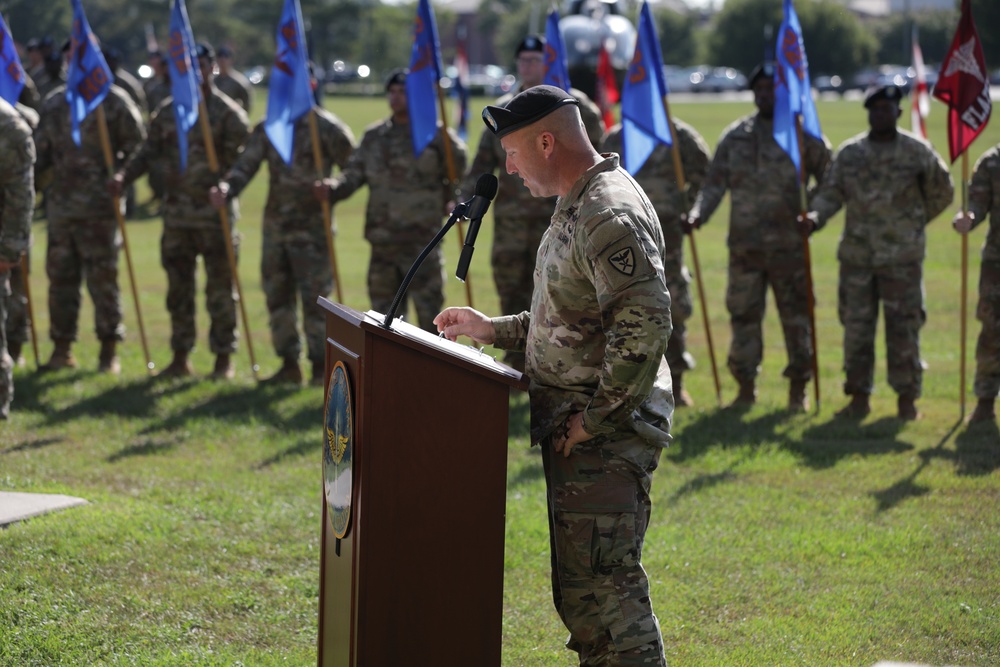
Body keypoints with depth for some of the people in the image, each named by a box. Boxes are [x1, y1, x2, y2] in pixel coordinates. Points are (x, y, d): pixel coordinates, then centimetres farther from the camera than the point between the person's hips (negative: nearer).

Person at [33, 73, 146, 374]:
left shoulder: (114, 101, -3)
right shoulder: (54, 103, 12)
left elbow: (140, 150, -3)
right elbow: (41, 151, 17)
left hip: (100, 208, -5)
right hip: (61, 204, 5)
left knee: (103, 279, -2)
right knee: (60, 276, 8)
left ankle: (109, 352, 6)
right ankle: (62, 349, 16)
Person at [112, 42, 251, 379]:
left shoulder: (228, 113, -5)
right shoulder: (167, 111, 11)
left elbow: (241, 161, -11)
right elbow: (150, 150, 12)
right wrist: (125, 174, -4)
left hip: (216, 213, -5)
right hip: (176, 212, 5)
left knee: (220, 288, 0)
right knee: (178, 287, 10)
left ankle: (223, 359, 8)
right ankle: (180, 357, 19)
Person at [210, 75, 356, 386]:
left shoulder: (327, 128, -6)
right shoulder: (267, 129, 9)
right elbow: (245, 165, 0)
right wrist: (226, 187, -18)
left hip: (312, 225, -6)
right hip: (275, 225, 6)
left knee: (314, 297, -5)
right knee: (277, 296, 10)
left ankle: (320, 368, 3)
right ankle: (289, 365, 20)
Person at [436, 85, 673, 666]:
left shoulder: (611, 215, -18)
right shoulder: (578, 208, 16)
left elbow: (645, 327, -28)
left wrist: (594, 419, -23)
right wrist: (491, 330, 21)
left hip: (605, 441, -11)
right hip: (579, 431, 11)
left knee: (601, 589, -13)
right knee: (581, 590, 16)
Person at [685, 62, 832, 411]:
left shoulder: (804, 134, 3)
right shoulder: (735, 136, 10)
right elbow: (715, 183, 8)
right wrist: (698, 213, -9)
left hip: (789, 243, -2)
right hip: (745, 243, 2)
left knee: (796, 315, 1)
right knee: (743, 314, 5)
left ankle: (798, 389, 11)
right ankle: (746, 386, 15)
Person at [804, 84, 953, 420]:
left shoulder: (918, 152, -1)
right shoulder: (849, 153, 6)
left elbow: (942, 192, 11)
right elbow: (832, 193, 3)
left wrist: (913, 222, 10)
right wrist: (814, 216, -16)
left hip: (902, 256, -3)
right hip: (856, 254, 3)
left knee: (903, 328, -2)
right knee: (856, 326, 6)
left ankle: (907, 398, 6)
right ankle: (859, 396, 15)